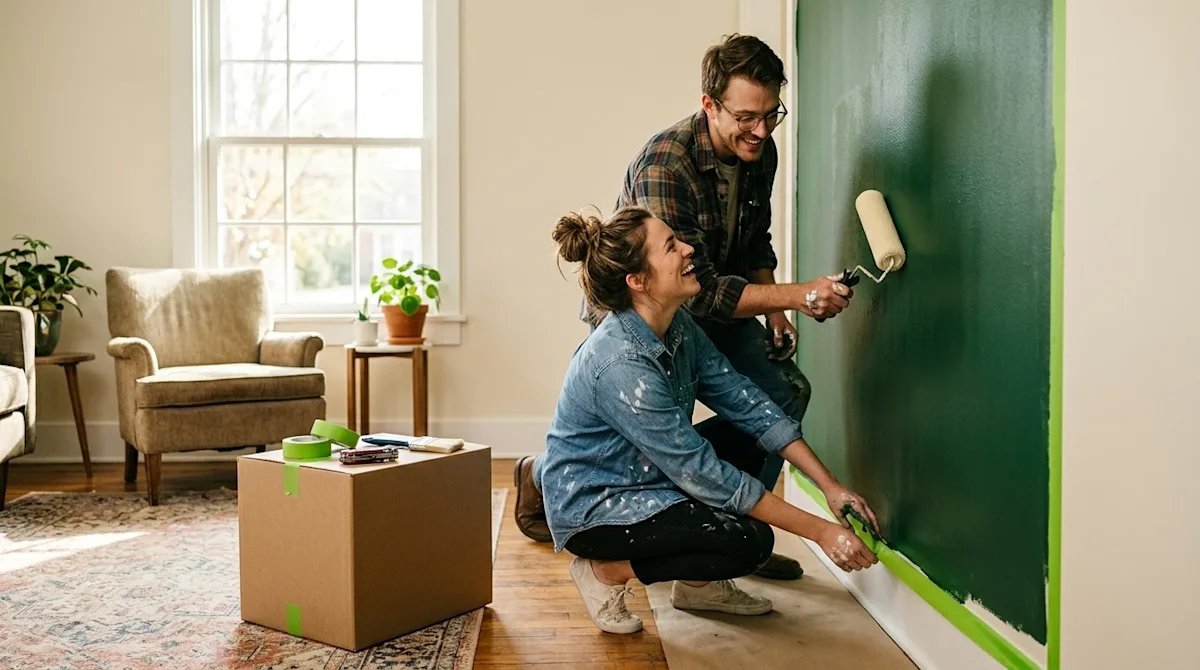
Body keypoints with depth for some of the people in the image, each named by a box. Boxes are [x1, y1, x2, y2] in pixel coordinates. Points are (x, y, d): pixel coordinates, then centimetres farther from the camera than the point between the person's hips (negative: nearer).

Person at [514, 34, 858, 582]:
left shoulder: (760, 155, -6)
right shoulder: (664, 166, -32)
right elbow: (696, 290, -34)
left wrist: (772, 312, -2)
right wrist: (797, 295, -40)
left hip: (716, 305, 7)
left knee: (785, 391, -7)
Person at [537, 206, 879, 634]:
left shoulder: (679, 327, -5)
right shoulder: (621, 365, -31)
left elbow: (749, 405, -4)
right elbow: (702, 473, -28)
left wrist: (832, 488, -9)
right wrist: (820, 530, -24)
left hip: (641, 480, 9)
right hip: (589, 507, -9)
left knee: (748, 431, 3)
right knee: (751, 541, -20)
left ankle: (696, 581, 10)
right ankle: (608, 570, -2)